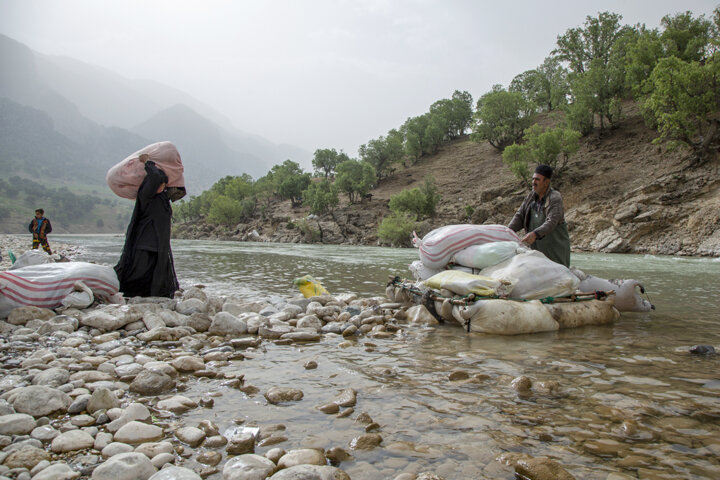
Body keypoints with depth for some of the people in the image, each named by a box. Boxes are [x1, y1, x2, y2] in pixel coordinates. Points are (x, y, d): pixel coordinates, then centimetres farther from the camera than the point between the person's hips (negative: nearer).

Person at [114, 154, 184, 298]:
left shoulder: (163, 196, 12)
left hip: (161, 244, 7)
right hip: (145, 245, -7)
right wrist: (147, 162, -10)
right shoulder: (145, 195, -10)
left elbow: (180, 191, 25)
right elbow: (155, 178, -25)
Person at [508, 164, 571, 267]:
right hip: (537, 247, 6)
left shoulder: (555, 198, -15)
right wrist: (509, 230, -16)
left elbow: (551, 222, -28)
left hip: (556, 246, -5)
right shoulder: (531, 196, 5)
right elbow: (520, 216, 2)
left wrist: (535, 234, -44)